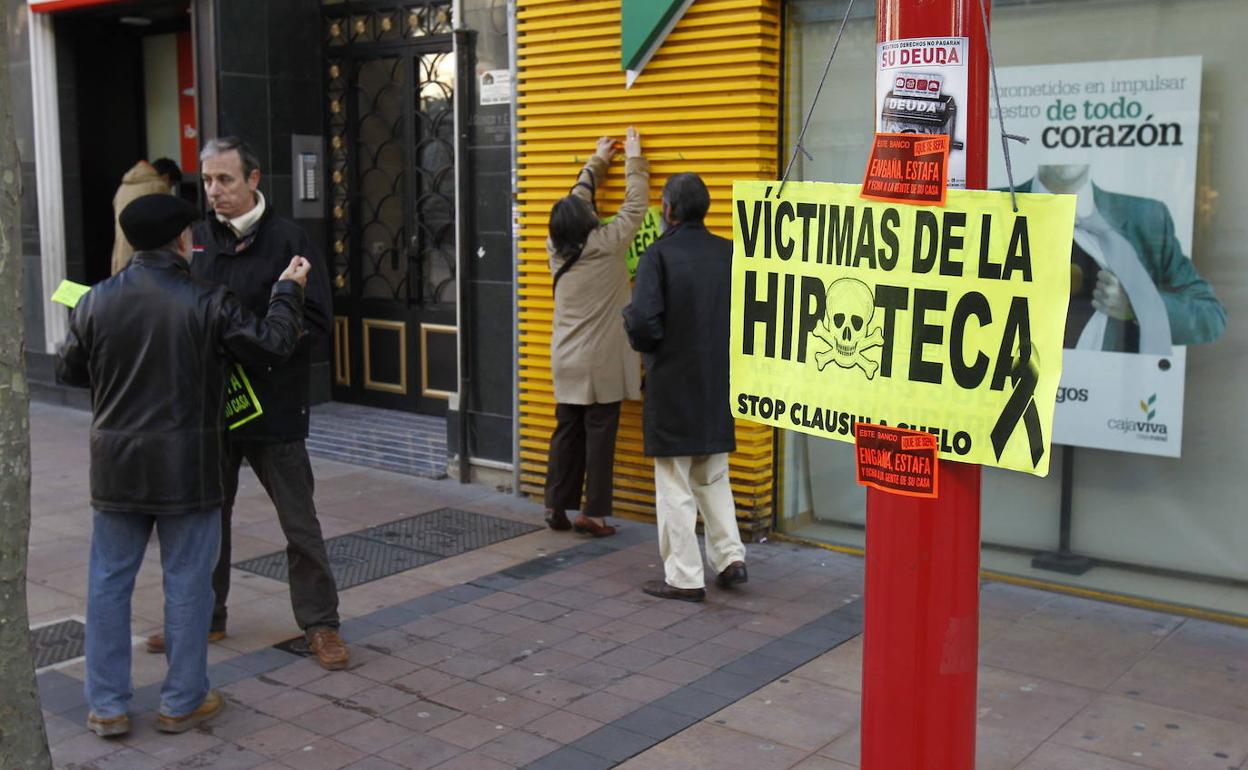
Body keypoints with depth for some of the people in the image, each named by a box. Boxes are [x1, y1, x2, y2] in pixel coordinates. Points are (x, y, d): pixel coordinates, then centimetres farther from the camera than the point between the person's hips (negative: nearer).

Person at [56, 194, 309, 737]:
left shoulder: (97, 301, -1)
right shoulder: (206, 303, -11)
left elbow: (69, 370, 10)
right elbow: (272, 345, -6)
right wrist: (288, 289, 9)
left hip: (116, 467, 3)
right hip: (187, 466, -3)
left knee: (109, 581, 13)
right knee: (187, 584, 8)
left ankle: (106, 706, 18)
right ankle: (182, 702, 17)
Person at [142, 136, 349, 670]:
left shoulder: (287, 240, -8)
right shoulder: (197, 240, 6)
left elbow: (315, 322, -13)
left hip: (273, 405, -5)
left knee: (299, 522, 4)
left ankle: (320, 624, 16)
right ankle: (204, 616, 33)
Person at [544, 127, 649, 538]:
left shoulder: (556, 250, 2)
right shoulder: (606, 246, -13)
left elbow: (575, 201, 15)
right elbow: (635, 204, -3)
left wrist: (597, 161, 25)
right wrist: (634, 158, 11)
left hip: (567, 364, 6)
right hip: (602, 364, -5)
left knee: (566, 433, 12)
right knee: (599, 436, 0)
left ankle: (556, 507, 16)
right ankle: (594, 514, 4)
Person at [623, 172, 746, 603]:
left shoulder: (659, 255, -14)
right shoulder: (729, 253, 2)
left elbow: (643, 321, -22)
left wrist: (646, 345, -1)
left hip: (673, 386, -5)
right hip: (720, 385, 5)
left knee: (675, 487, 5)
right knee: (713, 478, 21)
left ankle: (684, 578, 10)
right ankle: (730, 558, 19)